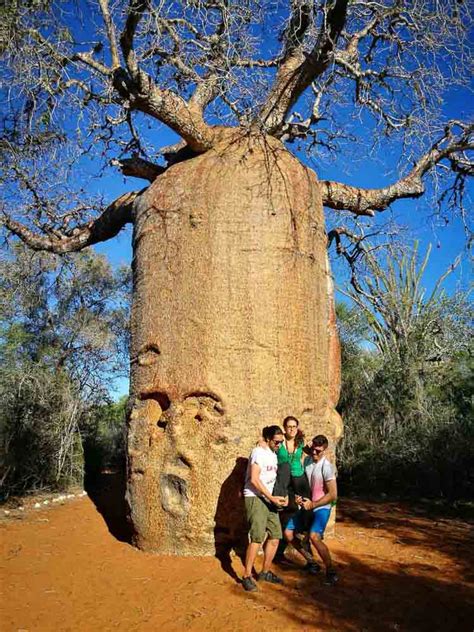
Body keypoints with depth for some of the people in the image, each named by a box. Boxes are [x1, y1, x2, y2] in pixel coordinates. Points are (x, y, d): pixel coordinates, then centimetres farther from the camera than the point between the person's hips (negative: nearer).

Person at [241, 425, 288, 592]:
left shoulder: (274, 455, 16)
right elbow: (254, 479, -18)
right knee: (257, 537, -12)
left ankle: (265, 572, 21)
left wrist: (280, 497, 8)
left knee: (275, 536, 7)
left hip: (269, 499, 9)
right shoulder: (259, 452, -11)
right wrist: (272, 498, -18)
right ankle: (247, 576, -1)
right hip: (255, 498, -9)